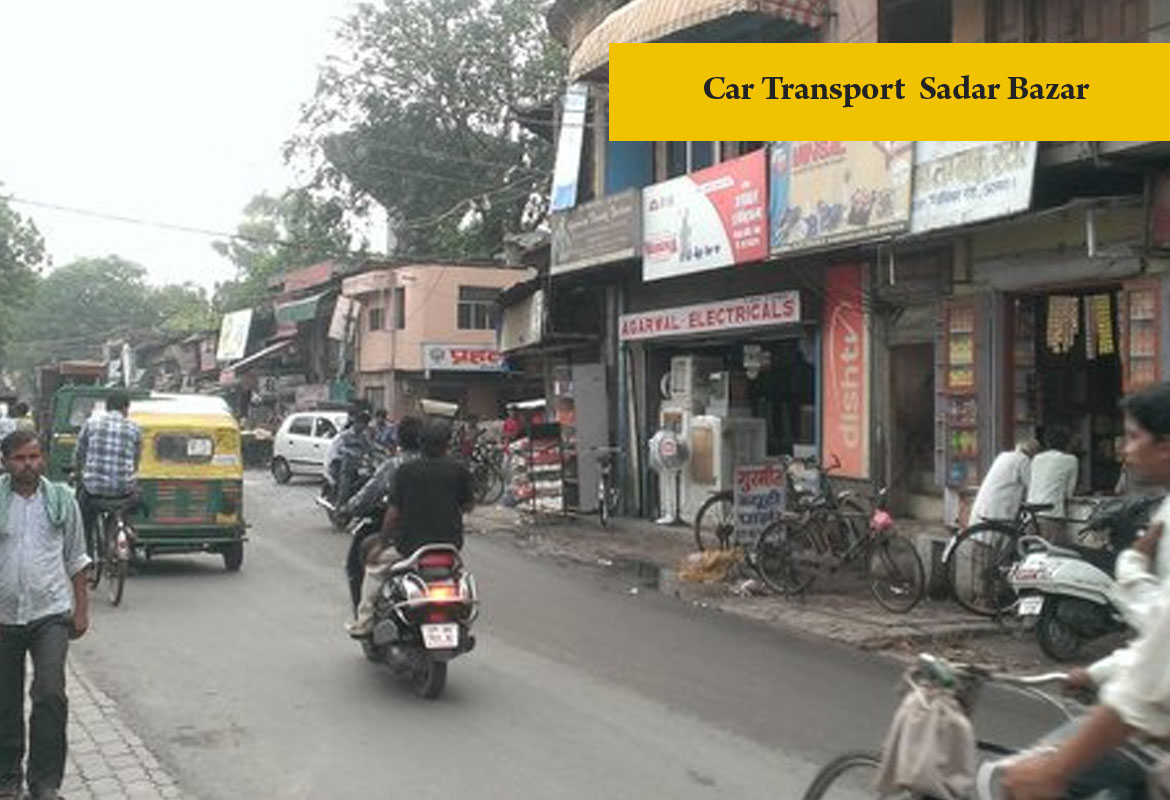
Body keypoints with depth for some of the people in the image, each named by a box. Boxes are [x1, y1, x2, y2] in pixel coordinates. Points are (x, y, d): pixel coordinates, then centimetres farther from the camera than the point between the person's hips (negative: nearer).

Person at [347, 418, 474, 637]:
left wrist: (381, 543, 3)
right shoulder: (459, 470, -4)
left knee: (375, 561, 21)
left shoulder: (406, 471, -7)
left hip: (412, 543, -2)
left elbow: (394, 512, -6)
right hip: (450, 544, 2)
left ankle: (364, 622, 20)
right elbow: (468, 505, 5)